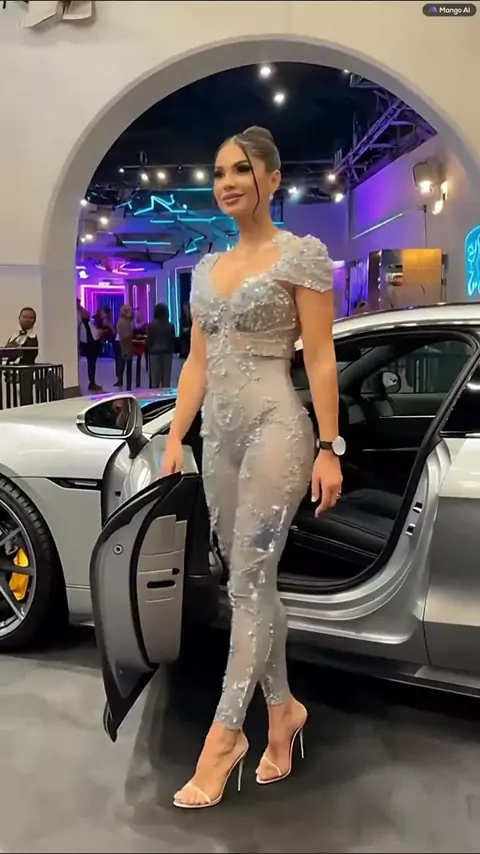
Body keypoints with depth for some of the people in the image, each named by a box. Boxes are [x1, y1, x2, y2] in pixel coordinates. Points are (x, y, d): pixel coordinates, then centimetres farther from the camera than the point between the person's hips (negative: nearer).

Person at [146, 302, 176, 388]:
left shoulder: (151, 325, -5)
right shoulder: (171, 326, -1)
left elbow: (149, 341, -2)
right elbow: (173, 340, 5)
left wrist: (148, 351, 11)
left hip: (155, 353, -1)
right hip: (167, 353, 1)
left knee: (155, 379, 1)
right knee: (166, 379, 3)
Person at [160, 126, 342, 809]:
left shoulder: (301, 254, -3)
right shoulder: (207, 268, 15)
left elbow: (320, 359, -7)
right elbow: (197, 362, 15)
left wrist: (330, 448, -12)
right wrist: (175, 438, 9)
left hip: (275, 429, -7)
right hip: (219, 435, 7)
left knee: (247, 584, -5)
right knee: (252, 582, 11)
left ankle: (224, 735, 7)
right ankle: (282, 708, 26)